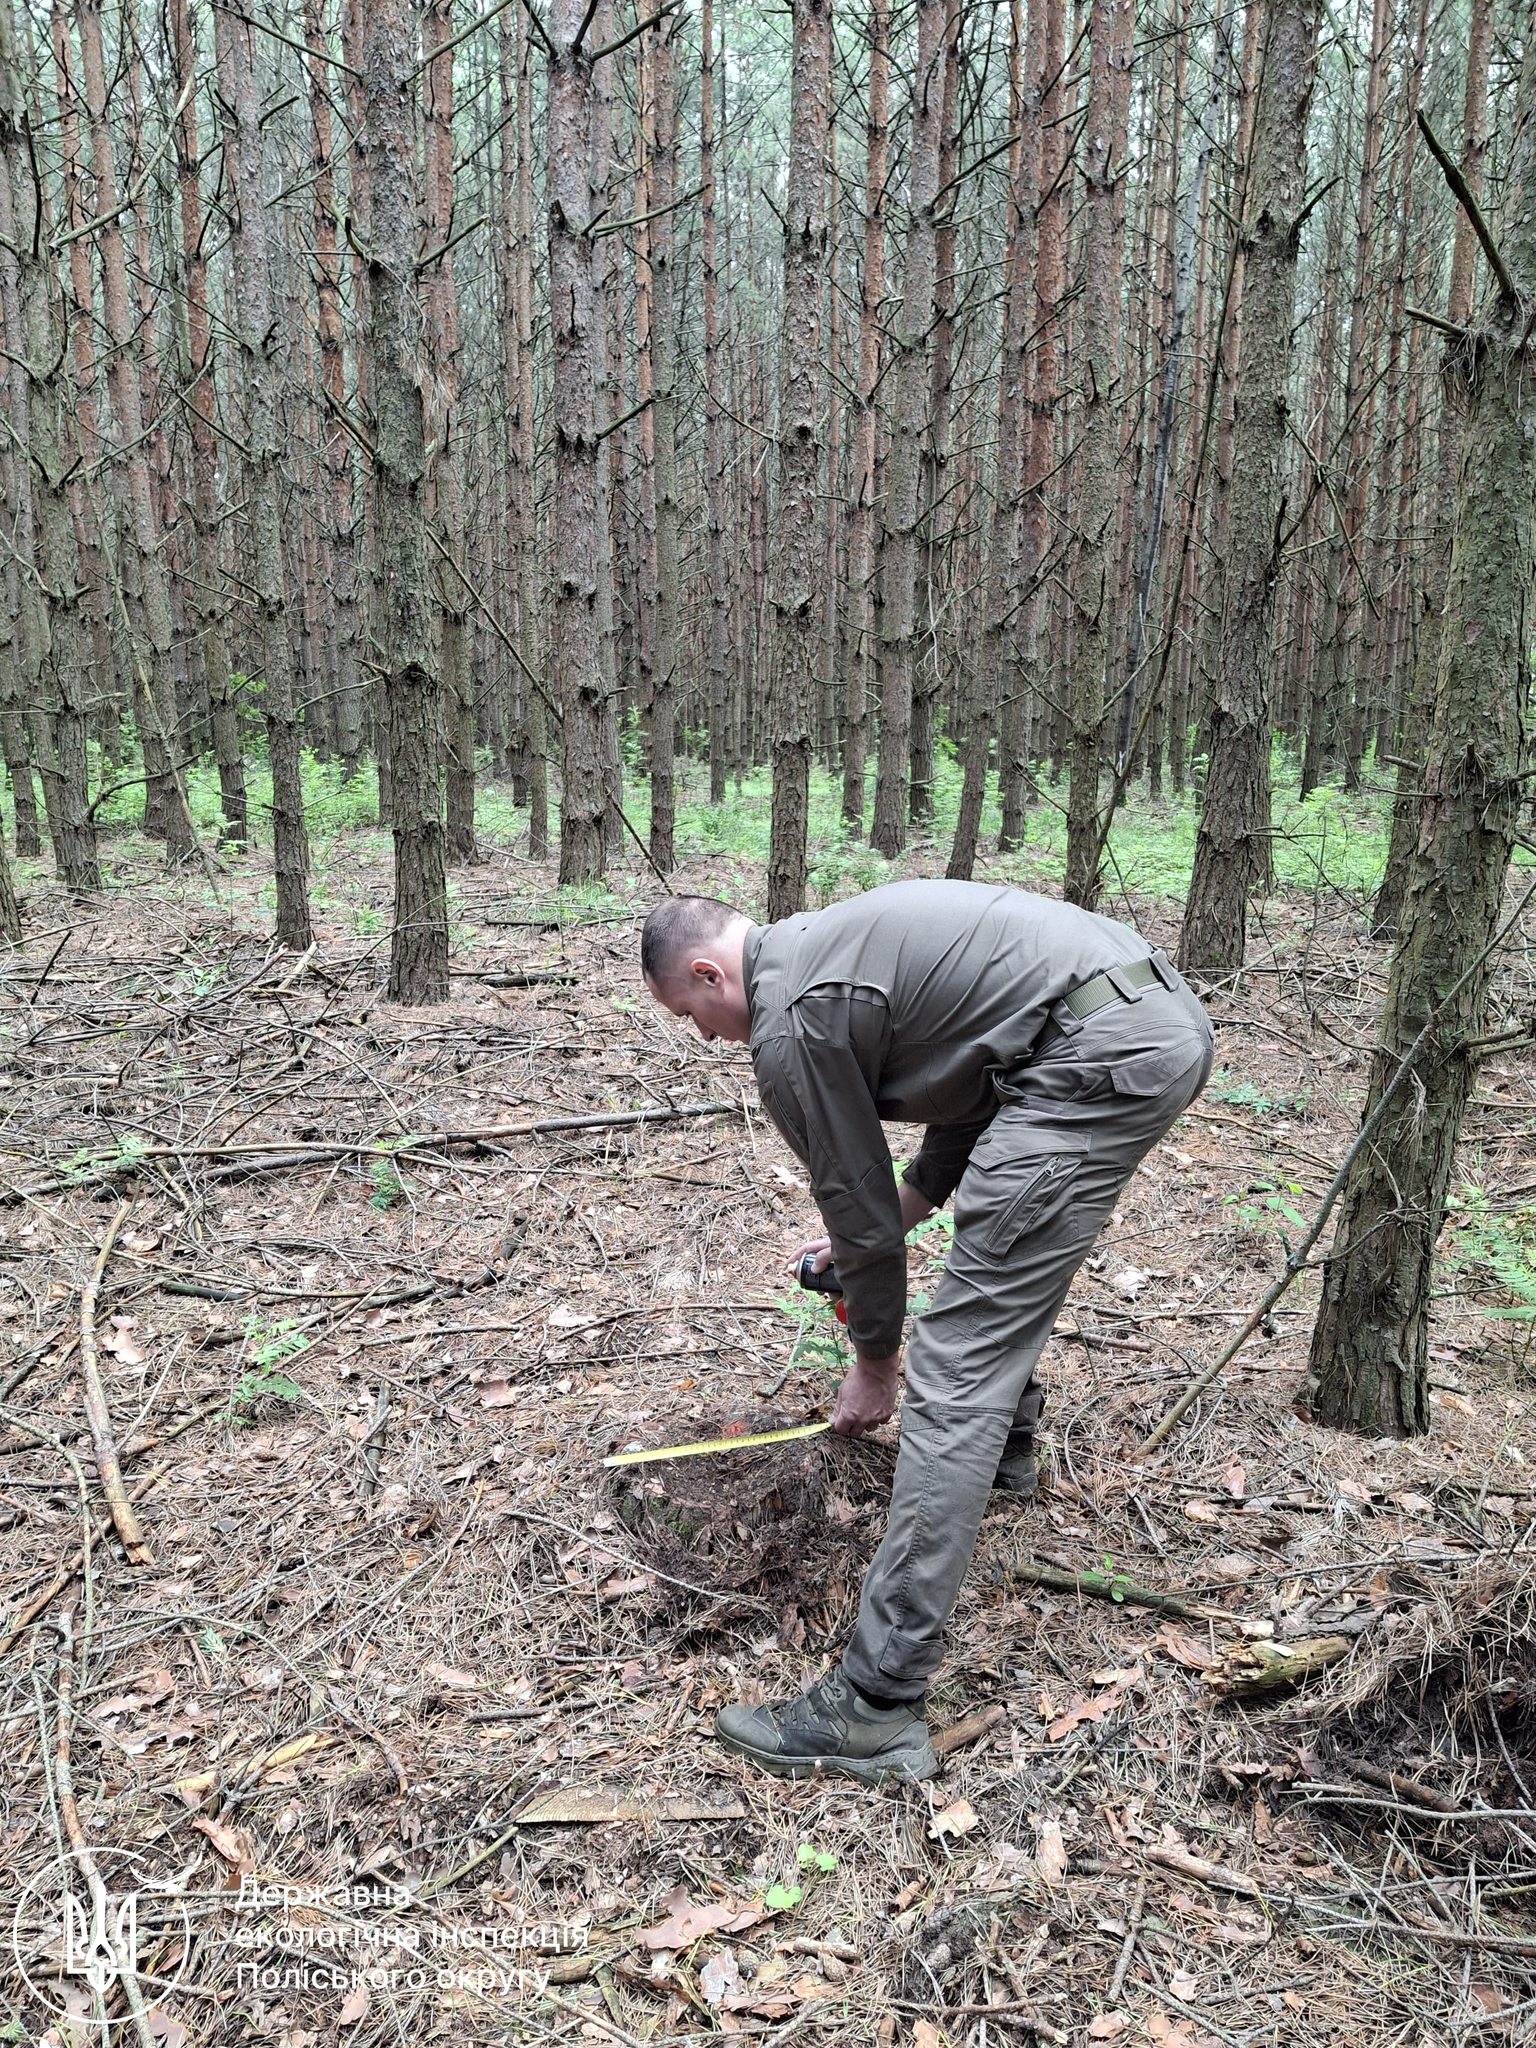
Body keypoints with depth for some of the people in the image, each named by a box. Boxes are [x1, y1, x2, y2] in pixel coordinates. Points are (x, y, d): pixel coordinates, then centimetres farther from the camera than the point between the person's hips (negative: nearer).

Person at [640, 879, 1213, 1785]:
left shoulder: (789, 1023, -4)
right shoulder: (834, 942, 24)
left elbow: (859, 1210, 3)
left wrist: (873, 1364, 19)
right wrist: (891, 1217, 32)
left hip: (1102, 1059, -10)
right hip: (1168, 1012, 11)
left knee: (957, 1366, -8)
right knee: (1009, 1253, 35)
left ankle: (879, 1705, -3)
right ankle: (1005, 1450, 54)